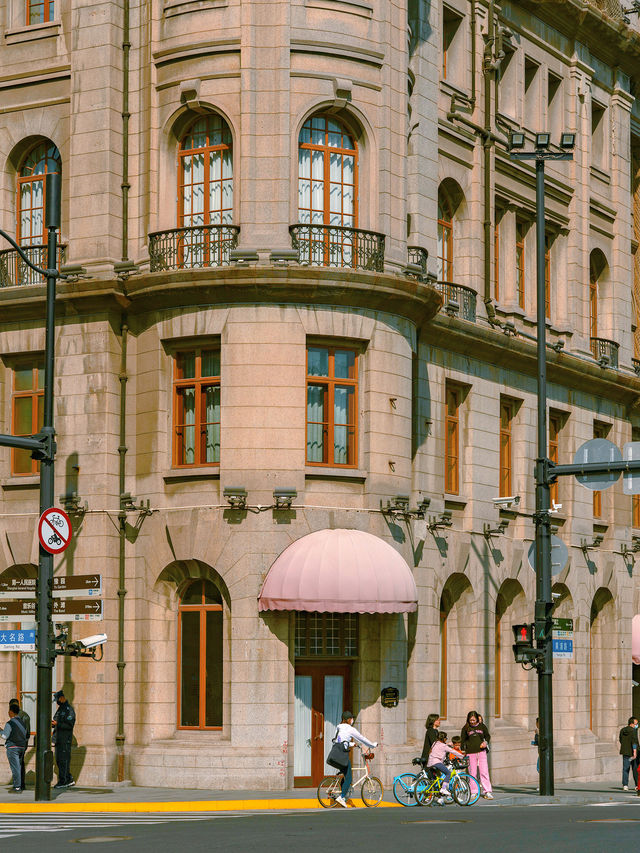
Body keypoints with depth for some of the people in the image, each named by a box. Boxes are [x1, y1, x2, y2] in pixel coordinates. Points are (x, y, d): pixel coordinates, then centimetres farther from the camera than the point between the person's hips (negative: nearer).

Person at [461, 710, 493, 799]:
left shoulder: (482, 726, 7)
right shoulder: (465, 728, 5)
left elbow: (487, 736, 19)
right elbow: (462, 740, 9)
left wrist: (486, 742, -2)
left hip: (481, 751, 0)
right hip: (470, 753, 0)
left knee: (484, 772, -6)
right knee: (472, 773, 2)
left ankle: (487, 792, -3)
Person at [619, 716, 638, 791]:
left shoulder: (622, 730, 7)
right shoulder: (633, 730, -13)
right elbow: (634, 741, -22)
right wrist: (634, 752, -26)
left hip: (625, 752, 5)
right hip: (632, 752, -5)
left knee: (625, 769, 4)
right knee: (635, 769, 8)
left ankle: (625, 785, -4)